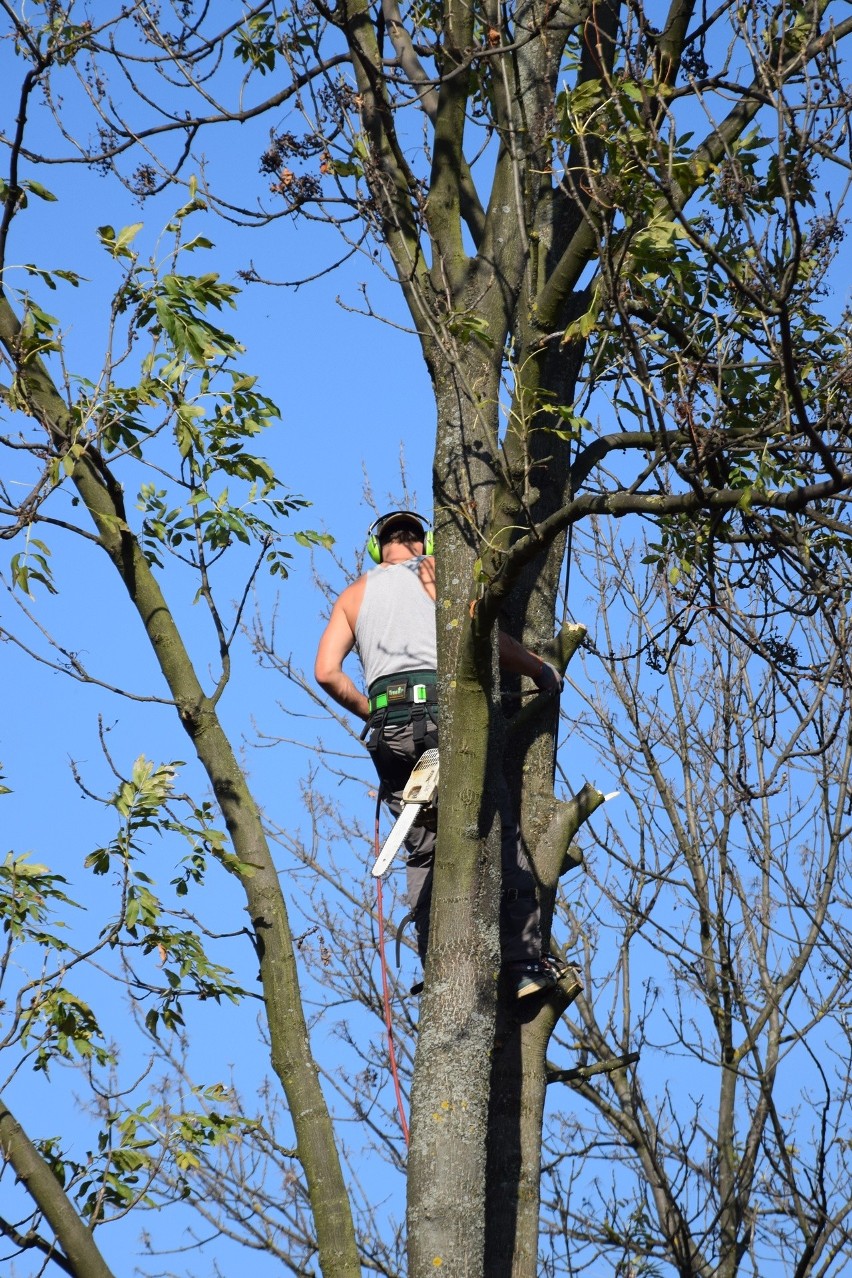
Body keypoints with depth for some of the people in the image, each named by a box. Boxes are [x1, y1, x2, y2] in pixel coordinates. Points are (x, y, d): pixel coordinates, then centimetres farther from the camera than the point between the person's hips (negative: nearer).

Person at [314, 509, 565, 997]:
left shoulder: (353, 595, 21)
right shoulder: (437, 574, 12)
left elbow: (327, 672, 8)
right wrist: (543, 671, 11)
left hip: (388, 728, 4)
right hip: (445, 711, -4)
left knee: (425, 852, 9)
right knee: (501, 835, 1)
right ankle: (526, 962, -4)